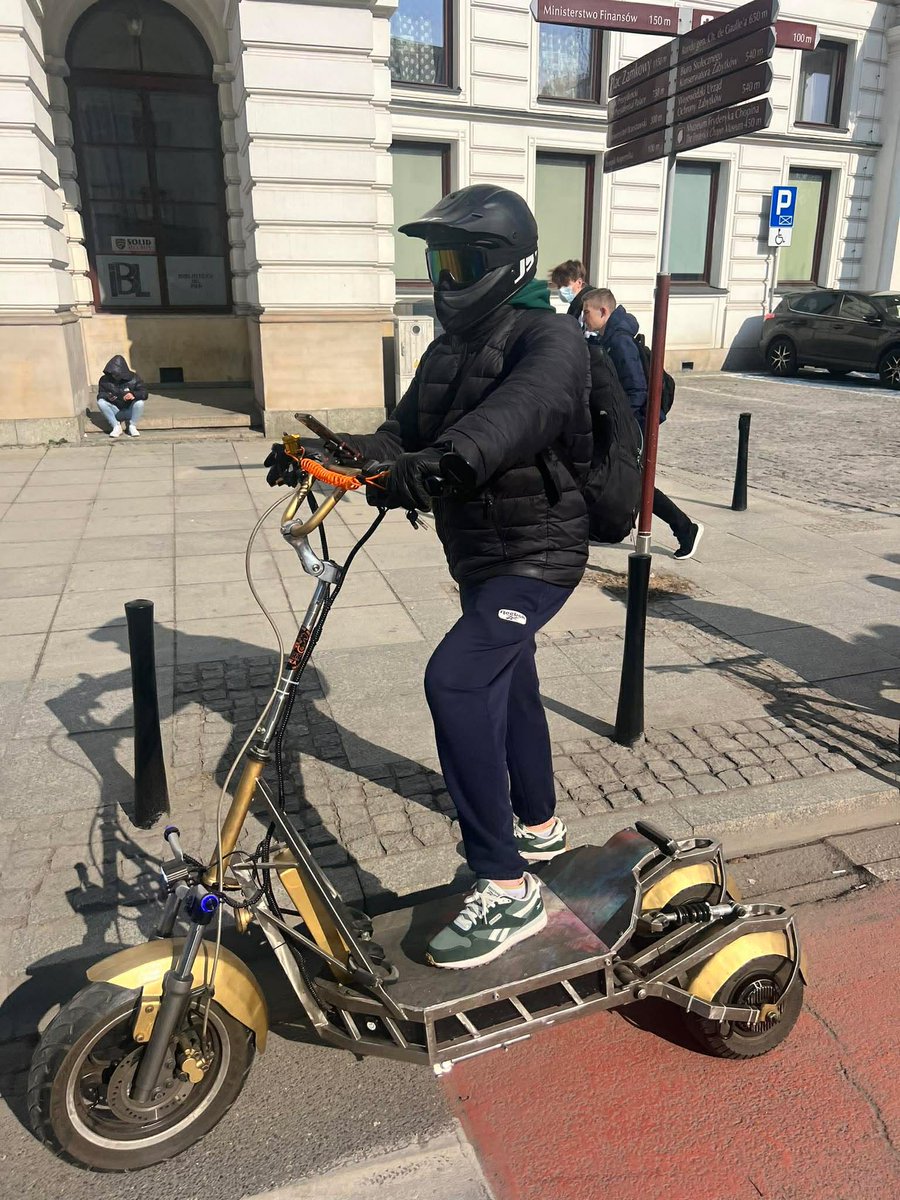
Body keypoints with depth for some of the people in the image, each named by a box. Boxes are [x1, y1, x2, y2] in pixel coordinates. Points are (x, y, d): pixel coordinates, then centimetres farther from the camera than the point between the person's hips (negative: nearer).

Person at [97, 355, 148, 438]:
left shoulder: (134, 378, -8)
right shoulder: (104, 380, -6)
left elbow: (144, 394, -12)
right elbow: (100, 395, -3)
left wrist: (134, 395, -34)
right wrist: (107, 396, -28)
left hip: (129, 411, -1)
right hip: (115, 411, 1)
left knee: (140, 402, -31)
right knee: (100, 402, -24)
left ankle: (132, 426, -9)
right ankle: (116, 426, -15)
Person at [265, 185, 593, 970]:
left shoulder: (548, 338, -14)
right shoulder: (451, 348, 13)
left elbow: (528, 406, -37)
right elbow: (403, 437, 6)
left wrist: (454, 455, -56)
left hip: (537, 552, -9)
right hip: (478, 554, 9)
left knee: (455, 682, -24)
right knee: (508, 687, 20)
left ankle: (507, 890, -14)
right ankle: (538, 825, 42)